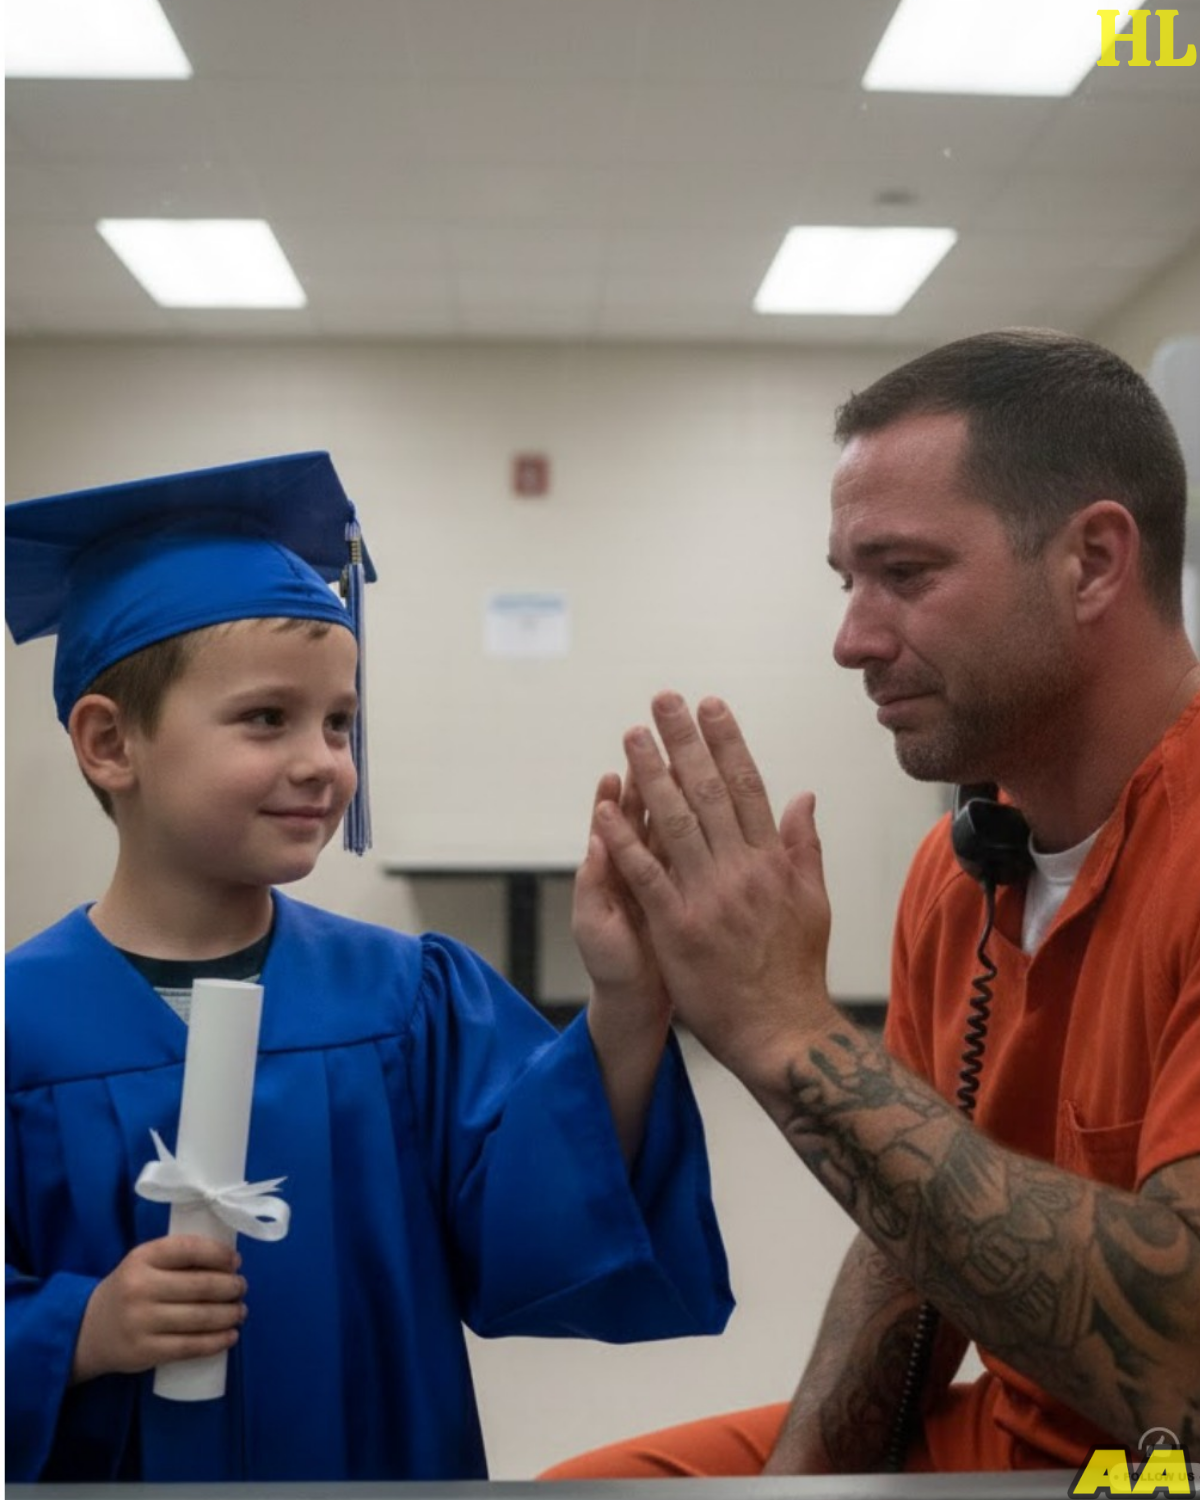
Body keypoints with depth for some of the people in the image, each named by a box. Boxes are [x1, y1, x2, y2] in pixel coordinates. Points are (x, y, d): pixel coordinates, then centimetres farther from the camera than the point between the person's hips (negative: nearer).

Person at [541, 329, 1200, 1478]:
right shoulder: (954, 871, 1)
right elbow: (914, 1243, 8)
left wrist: (788, 1028, -29)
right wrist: (800, 1467, -6)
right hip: (984, 1435, 7)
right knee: (580, 1483, 7)